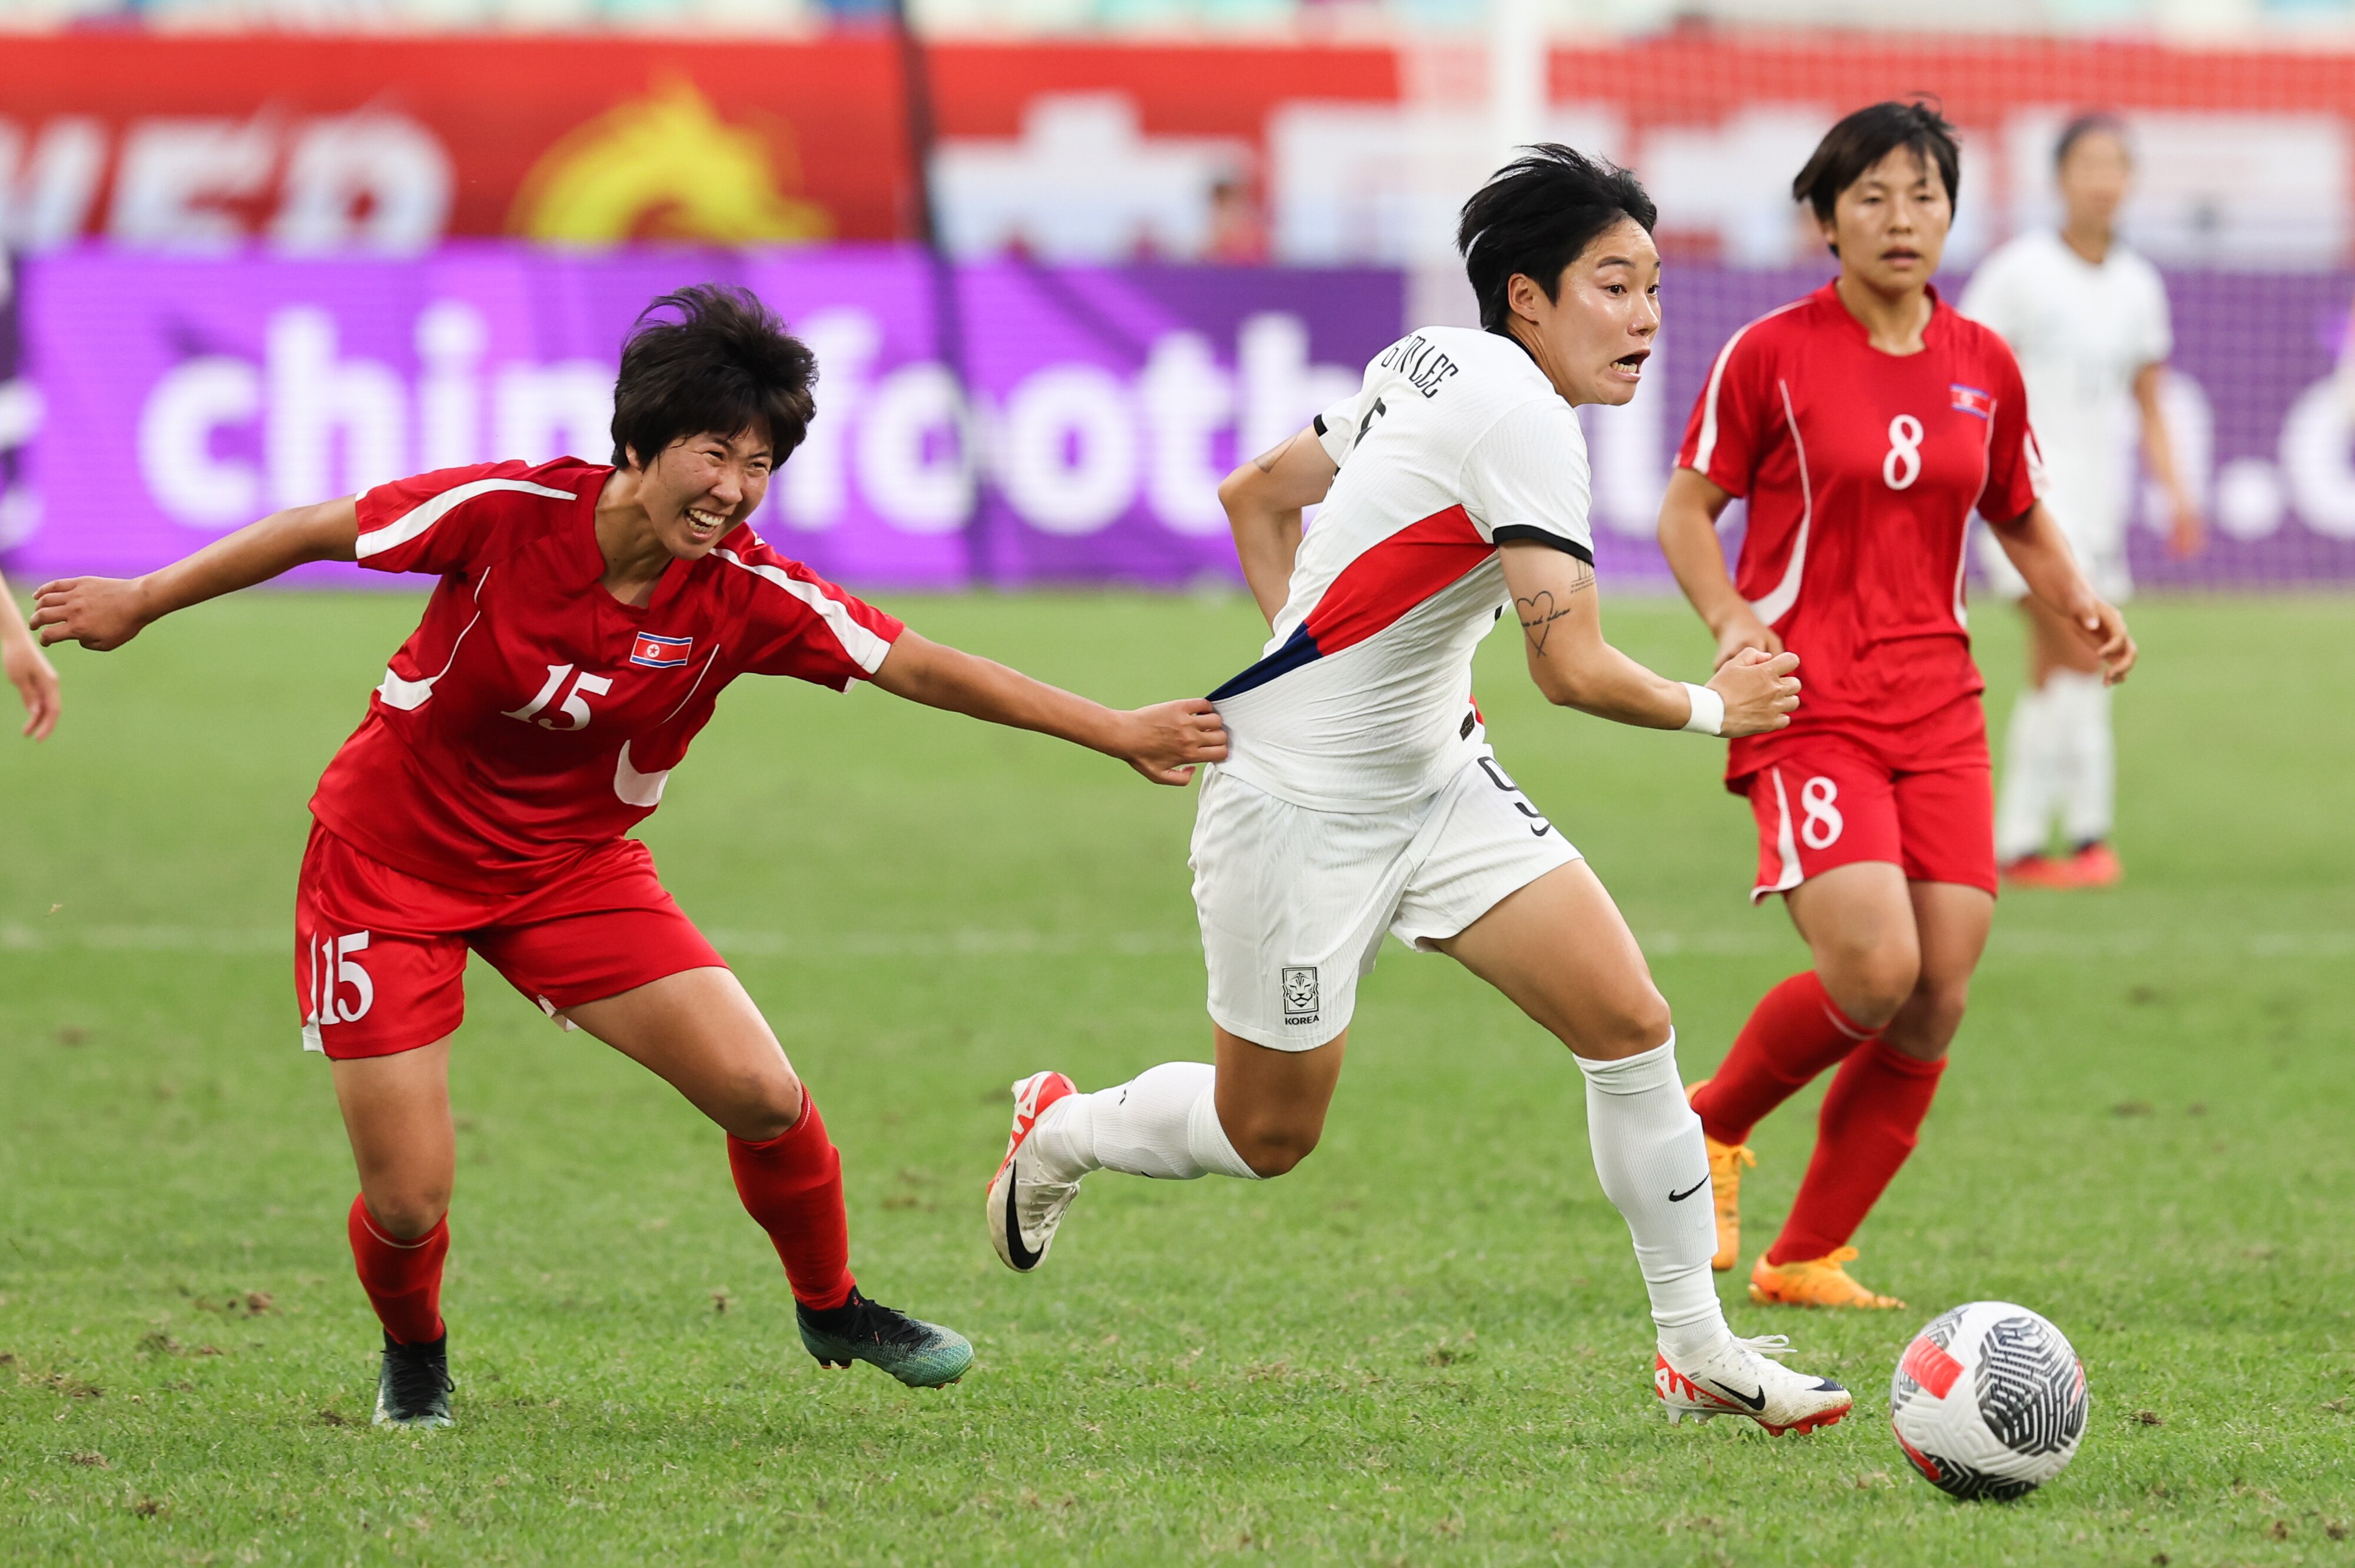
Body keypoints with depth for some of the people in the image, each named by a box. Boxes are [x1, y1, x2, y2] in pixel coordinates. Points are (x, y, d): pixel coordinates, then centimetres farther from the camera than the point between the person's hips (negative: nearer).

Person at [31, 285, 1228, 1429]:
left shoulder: (749, 593, -16)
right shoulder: (510, 512, -24)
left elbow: (922, 670, -14)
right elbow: (321, 531, -11)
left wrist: (1122, 735, -19)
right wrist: (141, 603, -2)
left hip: (571, 866, 3)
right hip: (389, 861, -3)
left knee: (763, 1096, -10)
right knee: (408, 1205, -8)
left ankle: (831, 1310, 20)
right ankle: (412, 1357, 28)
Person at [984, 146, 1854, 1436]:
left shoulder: (1432, 365, 5)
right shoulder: (1519, 416, -23)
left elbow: (1254, 496, 17)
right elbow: (1572, 667, -28)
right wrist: (1714, 709, -11)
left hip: (1435, 780, 9)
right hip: (1297, 805, -9)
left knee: (1630, 1022, -5)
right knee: (1268, 1134, 7)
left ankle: (1697, 1351, 2)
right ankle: (1058, 1132, 37)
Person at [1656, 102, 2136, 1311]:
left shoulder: (1983, 367, 9)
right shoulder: (1771, 354, -4)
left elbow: (2019, 517, 22)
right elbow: (1687, 509, 2)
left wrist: (2077, 604, 3)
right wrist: (1732, 622, -15)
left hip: (1937, 707, 5)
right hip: (1806, 703, -5)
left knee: (1936, 1006, -2)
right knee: (1875, 970, -21)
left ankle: (1806, 1259, 12)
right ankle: (1711, 1125, 8)